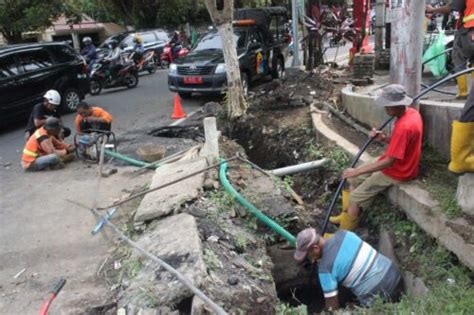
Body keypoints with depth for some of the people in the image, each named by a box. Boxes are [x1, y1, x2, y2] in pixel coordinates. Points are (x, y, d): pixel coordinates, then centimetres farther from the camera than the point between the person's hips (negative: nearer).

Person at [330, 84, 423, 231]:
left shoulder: (403, 127, -33)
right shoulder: (411, 112, -2)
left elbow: (389, 162, -31)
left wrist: (357, 171, -27)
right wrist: (383, 138, -10)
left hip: (396, 172, -10)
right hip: (397, 163, 10)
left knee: (355, 197, -6)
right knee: (352, 178, 16)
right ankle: (347, 215, 28)